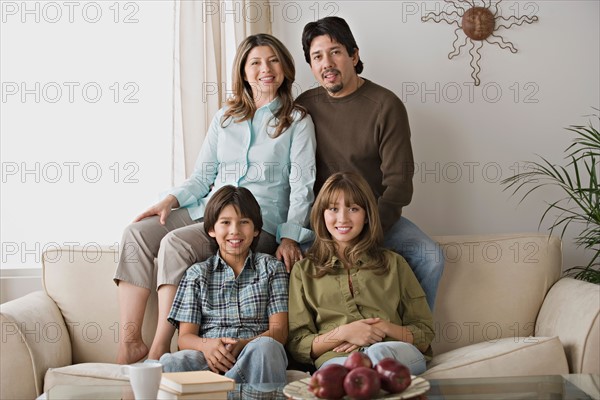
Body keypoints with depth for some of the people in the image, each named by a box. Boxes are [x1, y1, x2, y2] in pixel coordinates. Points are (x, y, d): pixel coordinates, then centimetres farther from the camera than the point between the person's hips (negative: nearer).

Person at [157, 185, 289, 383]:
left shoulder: (271, 267, 17)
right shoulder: (198, 273, 19)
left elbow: (279, 330, 6)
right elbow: (185, 337, 9)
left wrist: (244, 344, -16)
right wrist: (206, 345, -17)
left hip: (254, 359, 0)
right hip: (209, 359, 0)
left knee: (266, 347, -38)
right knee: (170, 363, -36)